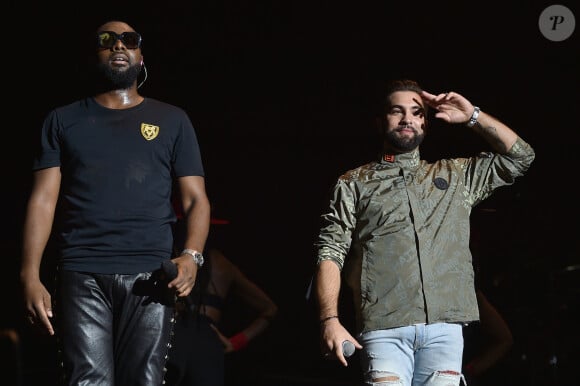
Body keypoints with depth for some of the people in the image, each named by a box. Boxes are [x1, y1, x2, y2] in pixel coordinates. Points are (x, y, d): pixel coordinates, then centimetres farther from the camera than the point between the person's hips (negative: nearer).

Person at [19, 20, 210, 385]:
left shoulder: (172, 120, 16)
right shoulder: (63, 120, 15)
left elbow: (196, 198, 10)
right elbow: (44, 200, 8)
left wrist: (192, 255, -10)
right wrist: (30, 276, -5)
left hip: (150, 276, 0)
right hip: (82, 276, 0)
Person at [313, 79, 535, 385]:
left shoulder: (454, 176, 23)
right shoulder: (353, 184, 13)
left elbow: (519, 157, 23)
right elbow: (330, 254, 5)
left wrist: (473, 117, 14)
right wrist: (330, 320, -9)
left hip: (445, 327, 3)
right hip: (384, 328, -2)